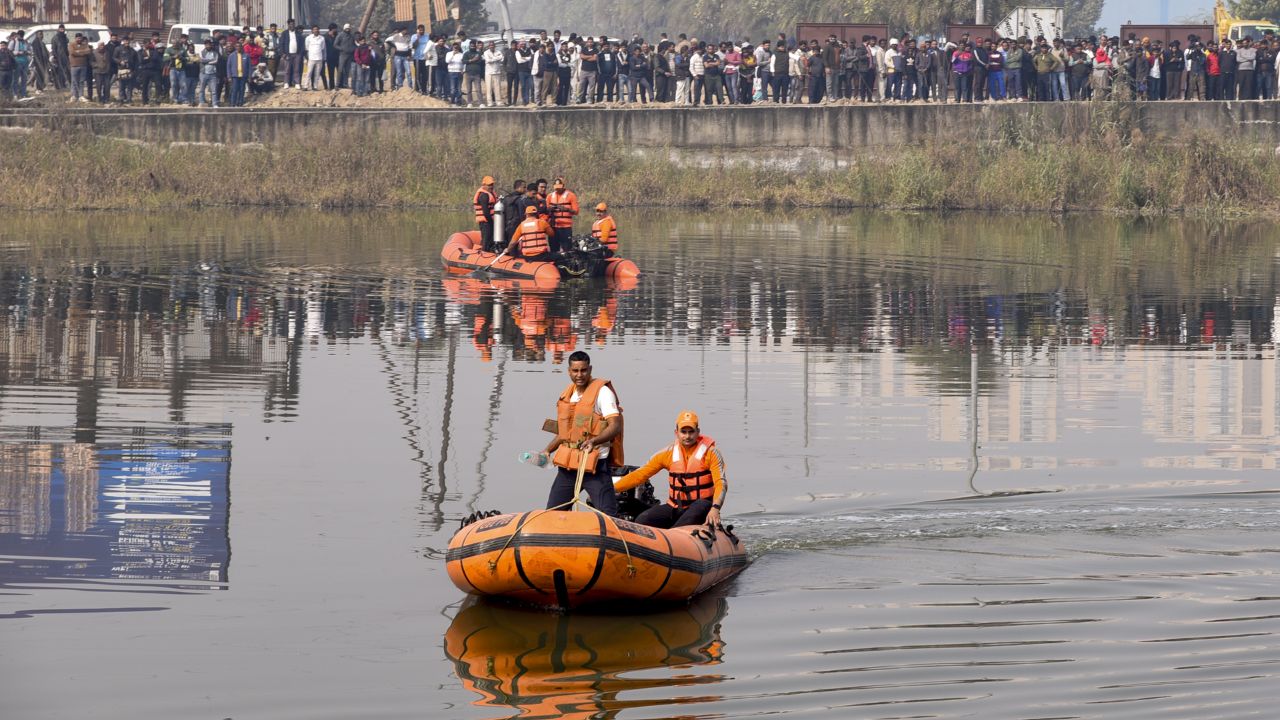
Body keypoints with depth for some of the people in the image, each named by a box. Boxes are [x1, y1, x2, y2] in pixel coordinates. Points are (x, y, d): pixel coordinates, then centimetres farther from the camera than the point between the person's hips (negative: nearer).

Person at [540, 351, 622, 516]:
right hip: (568, 465, 7)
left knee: (608, 515, -13)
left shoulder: (602, 391, -7)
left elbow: (615, 426, -18)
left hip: (595, 464, -7)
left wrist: (594, 441, -34)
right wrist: (548, 450, 12)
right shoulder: (567, 394, 15)